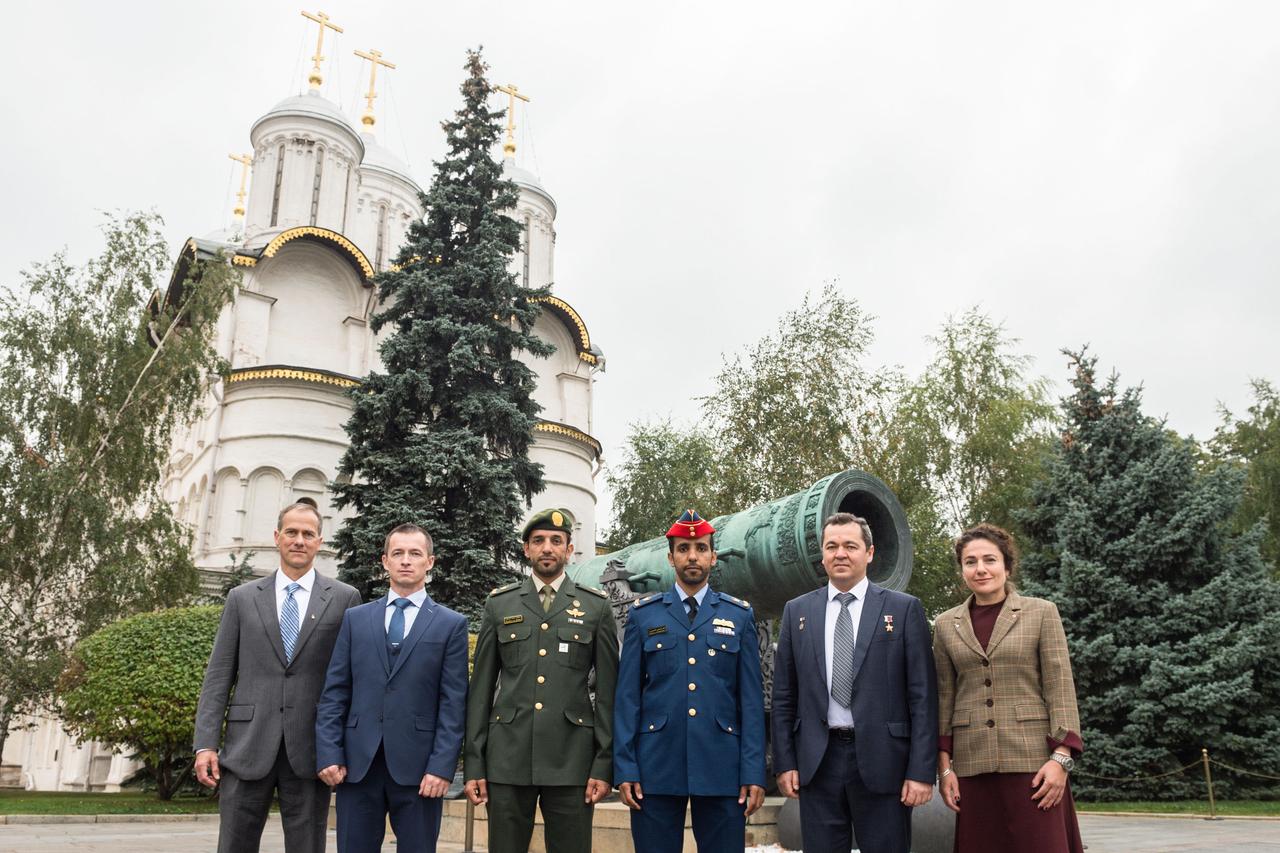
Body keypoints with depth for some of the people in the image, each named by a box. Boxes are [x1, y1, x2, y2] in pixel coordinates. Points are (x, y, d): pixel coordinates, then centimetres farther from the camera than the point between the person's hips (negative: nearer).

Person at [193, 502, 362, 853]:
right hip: (248, 745, 1)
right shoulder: (242, 598, 9)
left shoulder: (344, 599, 4)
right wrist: (206, 743, -2)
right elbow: (218, 675, 6)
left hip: (310, 748, -1)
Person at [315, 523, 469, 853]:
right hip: (357, 763, 2)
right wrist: (329, 754, -2)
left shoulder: (451, 624, 4)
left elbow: (453, 702, -1)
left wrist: (442, 766, -9)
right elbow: (334, 693, 7)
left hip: (418, 766, -2)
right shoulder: (355, 619, 11)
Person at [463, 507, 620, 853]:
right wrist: (473, 763, 3)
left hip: (572, 760, -1)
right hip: (507, 759, 1)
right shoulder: (499, 604, 7)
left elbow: (608, 691, 3)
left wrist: (604, 764, -3)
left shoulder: (596, 607, 4)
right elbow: (481, 687, 7)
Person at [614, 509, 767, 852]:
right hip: (656, 768, 0)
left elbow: (751, 698, 4)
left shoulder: (740, 615, 7)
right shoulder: (643, 614, 6)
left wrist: (753, 772, -3)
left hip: (722, 769, 0)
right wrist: (625, 768, -3)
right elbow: (627, 694, 4)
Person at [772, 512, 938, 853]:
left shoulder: (904, 609, 0)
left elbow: (923, 696, -2)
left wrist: (922, 771, -7)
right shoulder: (797, 611, 8)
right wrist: (784, 762, 3)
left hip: (881, 760, -2)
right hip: (817, 762, 2)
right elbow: (784, 695, 9)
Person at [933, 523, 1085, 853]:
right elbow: (944, 698, 10)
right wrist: (944, 765, 4)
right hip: (973, 764, 2)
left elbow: (1060, 687, -2)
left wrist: (1061, 758, -10)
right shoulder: (946, 624, 9)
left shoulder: (1041, 612, 2)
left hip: (1032, 760, -2)